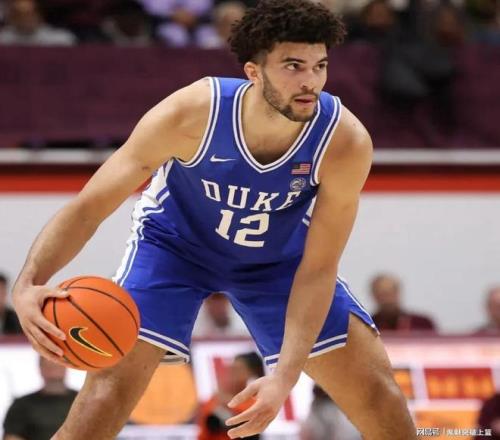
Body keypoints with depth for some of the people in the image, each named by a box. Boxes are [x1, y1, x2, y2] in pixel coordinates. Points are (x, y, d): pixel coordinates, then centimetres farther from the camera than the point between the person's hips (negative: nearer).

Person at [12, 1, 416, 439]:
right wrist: (29, 283, -46)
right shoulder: (191, 115, -36)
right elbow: (88, 207, -29)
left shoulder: (345, 141, -32)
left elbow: (317, 269, -24)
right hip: (174, 241, -2)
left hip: (278, 252, 2)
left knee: (376, 386, -2)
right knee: (112, 382, -20)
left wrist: (286, 376, -35)